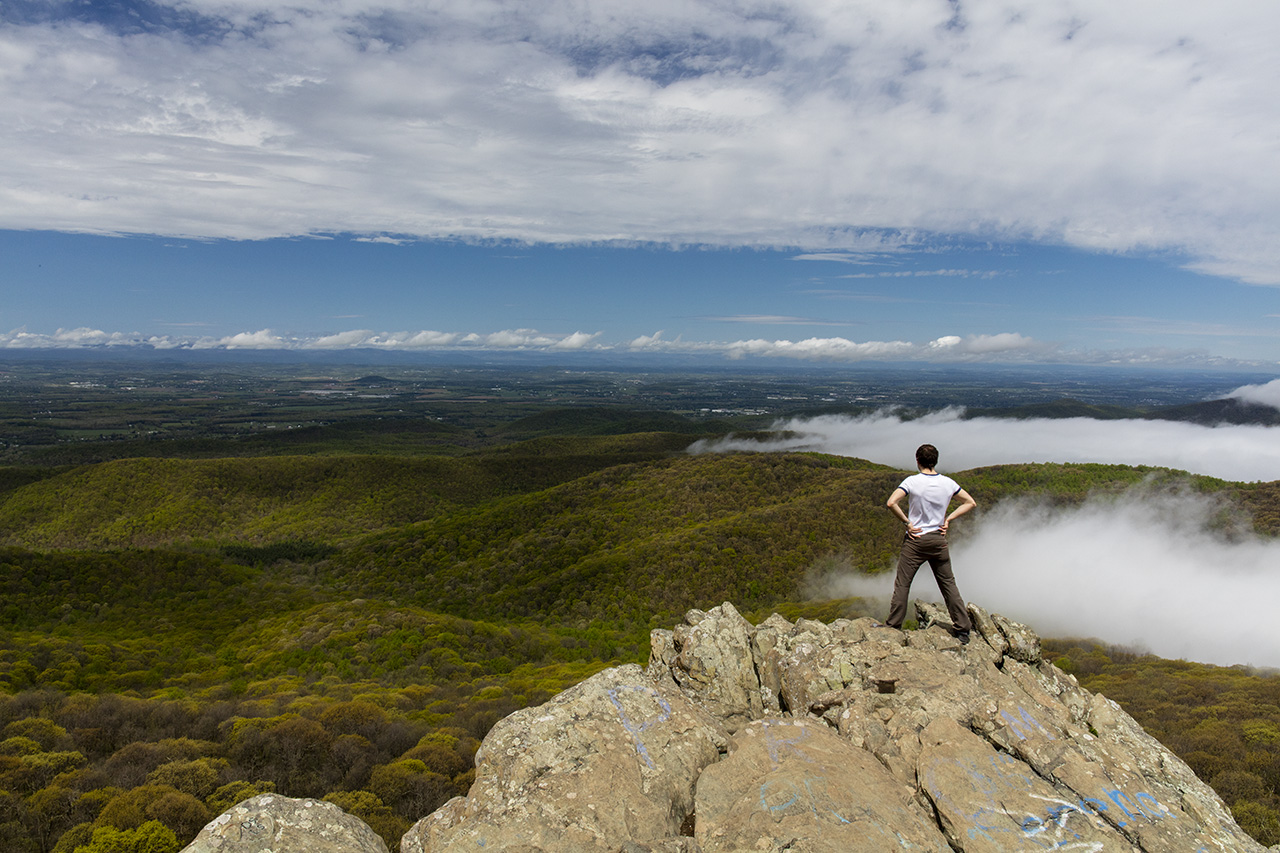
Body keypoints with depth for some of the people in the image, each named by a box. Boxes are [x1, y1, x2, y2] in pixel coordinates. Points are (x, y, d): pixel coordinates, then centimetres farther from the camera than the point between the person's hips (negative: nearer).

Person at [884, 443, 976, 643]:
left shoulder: (912, 481, -12)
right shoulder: (948, 483, 0)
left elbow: (891, 503, -21)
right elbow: (971, 503, 11)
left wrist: (906, 521, -9)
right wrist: (948, 519, 6)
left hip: (915, 539, -3)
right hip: (939, 539, 3)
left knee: (902, 583, 5)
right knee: (948, 584, 12)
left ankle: (893, 626, 9)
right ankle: (963, 629, 15)